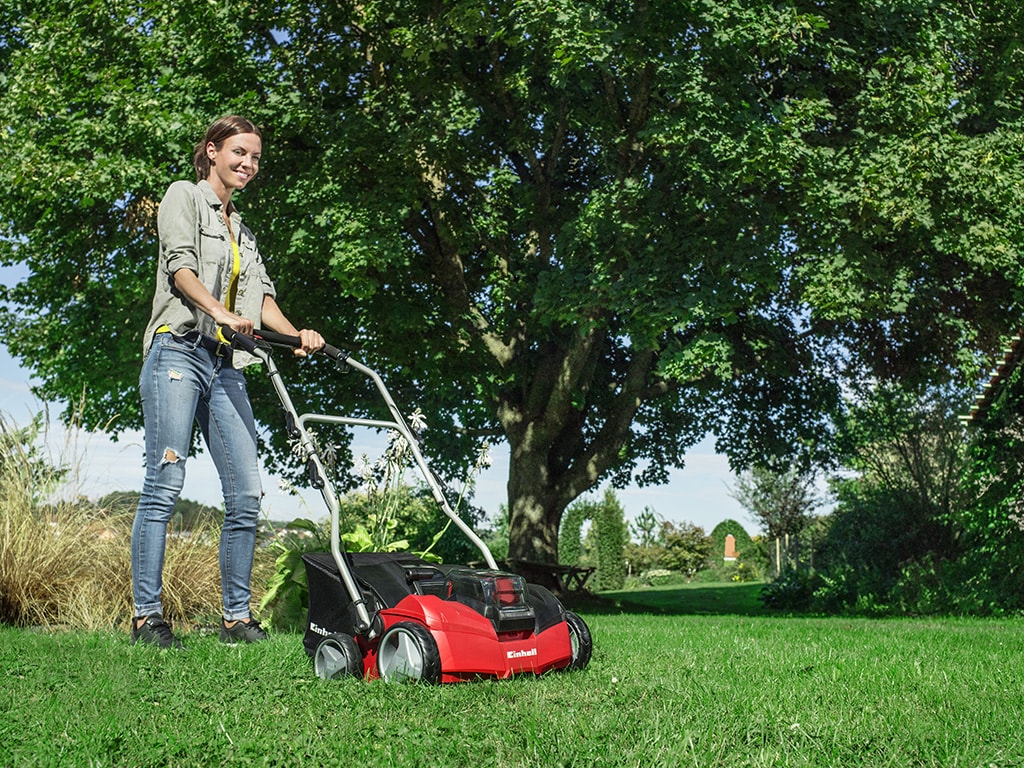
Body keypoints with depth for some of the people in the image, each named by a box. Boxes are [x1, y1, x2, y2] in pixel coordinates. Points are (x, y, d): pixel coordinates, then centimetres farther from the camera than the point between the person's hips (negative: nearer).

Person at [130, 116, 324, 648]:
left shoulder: (242, 231, 28)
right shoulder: (184, 196, 9)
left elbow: (262, 295, 17)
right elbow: (181, 264, -7)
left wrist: (296, 334, -2)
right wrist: (220, 311, -23)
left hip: (225, 366, 7)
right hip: (179, 350, -6)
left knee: (246, 493, -2)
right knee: (165, 484, -13)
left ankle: (237, 617, 5)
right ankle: (147, 616, -10)